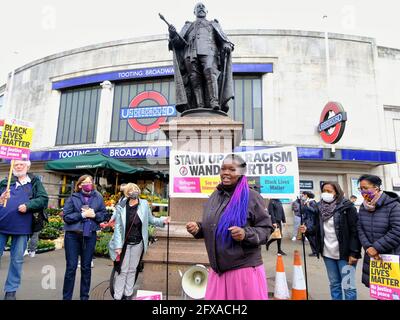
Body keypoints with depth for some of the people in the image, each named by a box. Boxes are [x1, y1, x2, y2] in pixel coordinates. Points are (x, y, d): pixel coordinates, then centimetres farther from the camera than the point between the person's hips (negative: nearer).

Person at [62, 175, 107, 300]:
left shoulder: (98, 197, 1)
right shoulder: (73, 197, -4)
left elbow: (104, 214, 4)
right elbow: (66, 216, -10)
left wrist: (94, 215, -15)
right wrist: (82, 214, -19)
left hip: (90, 236, 2)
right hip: (73, 235, -2)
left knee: (86, 267, 12)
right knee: (71, 267, 4)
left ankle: (85, 296, 27)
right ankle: (66, 297, 20)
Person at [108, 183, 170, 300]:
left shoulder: (144, 204, -7)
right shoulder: (121, 207, -12)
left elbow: (151, 220, 2)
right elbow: (118, 227, -10)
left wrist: (163, 220, -14)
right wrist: (118, 246, -12)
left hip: (138, 243, 2)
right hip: (125, 243, -2)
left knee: (132, 269, 15)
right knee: (123, 270, 6)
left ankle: (128, 294, 30)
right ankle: (117, 296, 22)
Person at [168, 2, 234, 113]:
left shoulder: (214, 24, 35)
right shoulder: (188, 26, 35)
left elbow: (223, 38, 19)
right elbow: (179, 41, 20)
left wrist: (227, 45, -5)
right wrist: (173, 34, -3)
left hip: (209, 50, -2)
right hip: (191, 53, 2)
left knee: (210, 72, -28)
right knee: (195, 79, -16)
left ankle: (215, 104, -41)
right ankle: (199, 108, -26)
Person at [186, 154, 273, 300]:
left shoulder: (251, 197, -10)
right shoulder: (214, 197, 7)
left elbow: (266, 228, -8)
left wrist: (246, 234, -25)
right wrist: (198, 229, -2)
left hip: (245, 269, -5)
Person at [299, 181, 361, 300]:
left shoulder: (347, 207, -11)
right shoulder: (321, 208, 5)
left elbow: (355, 231, -13)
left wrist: (354, 252, -17)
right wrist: (308, 229, -8)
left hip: (345, 254, -5)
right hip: (328, 254, 5)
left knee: (348, 286, 2)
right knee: (334, 284, 18)